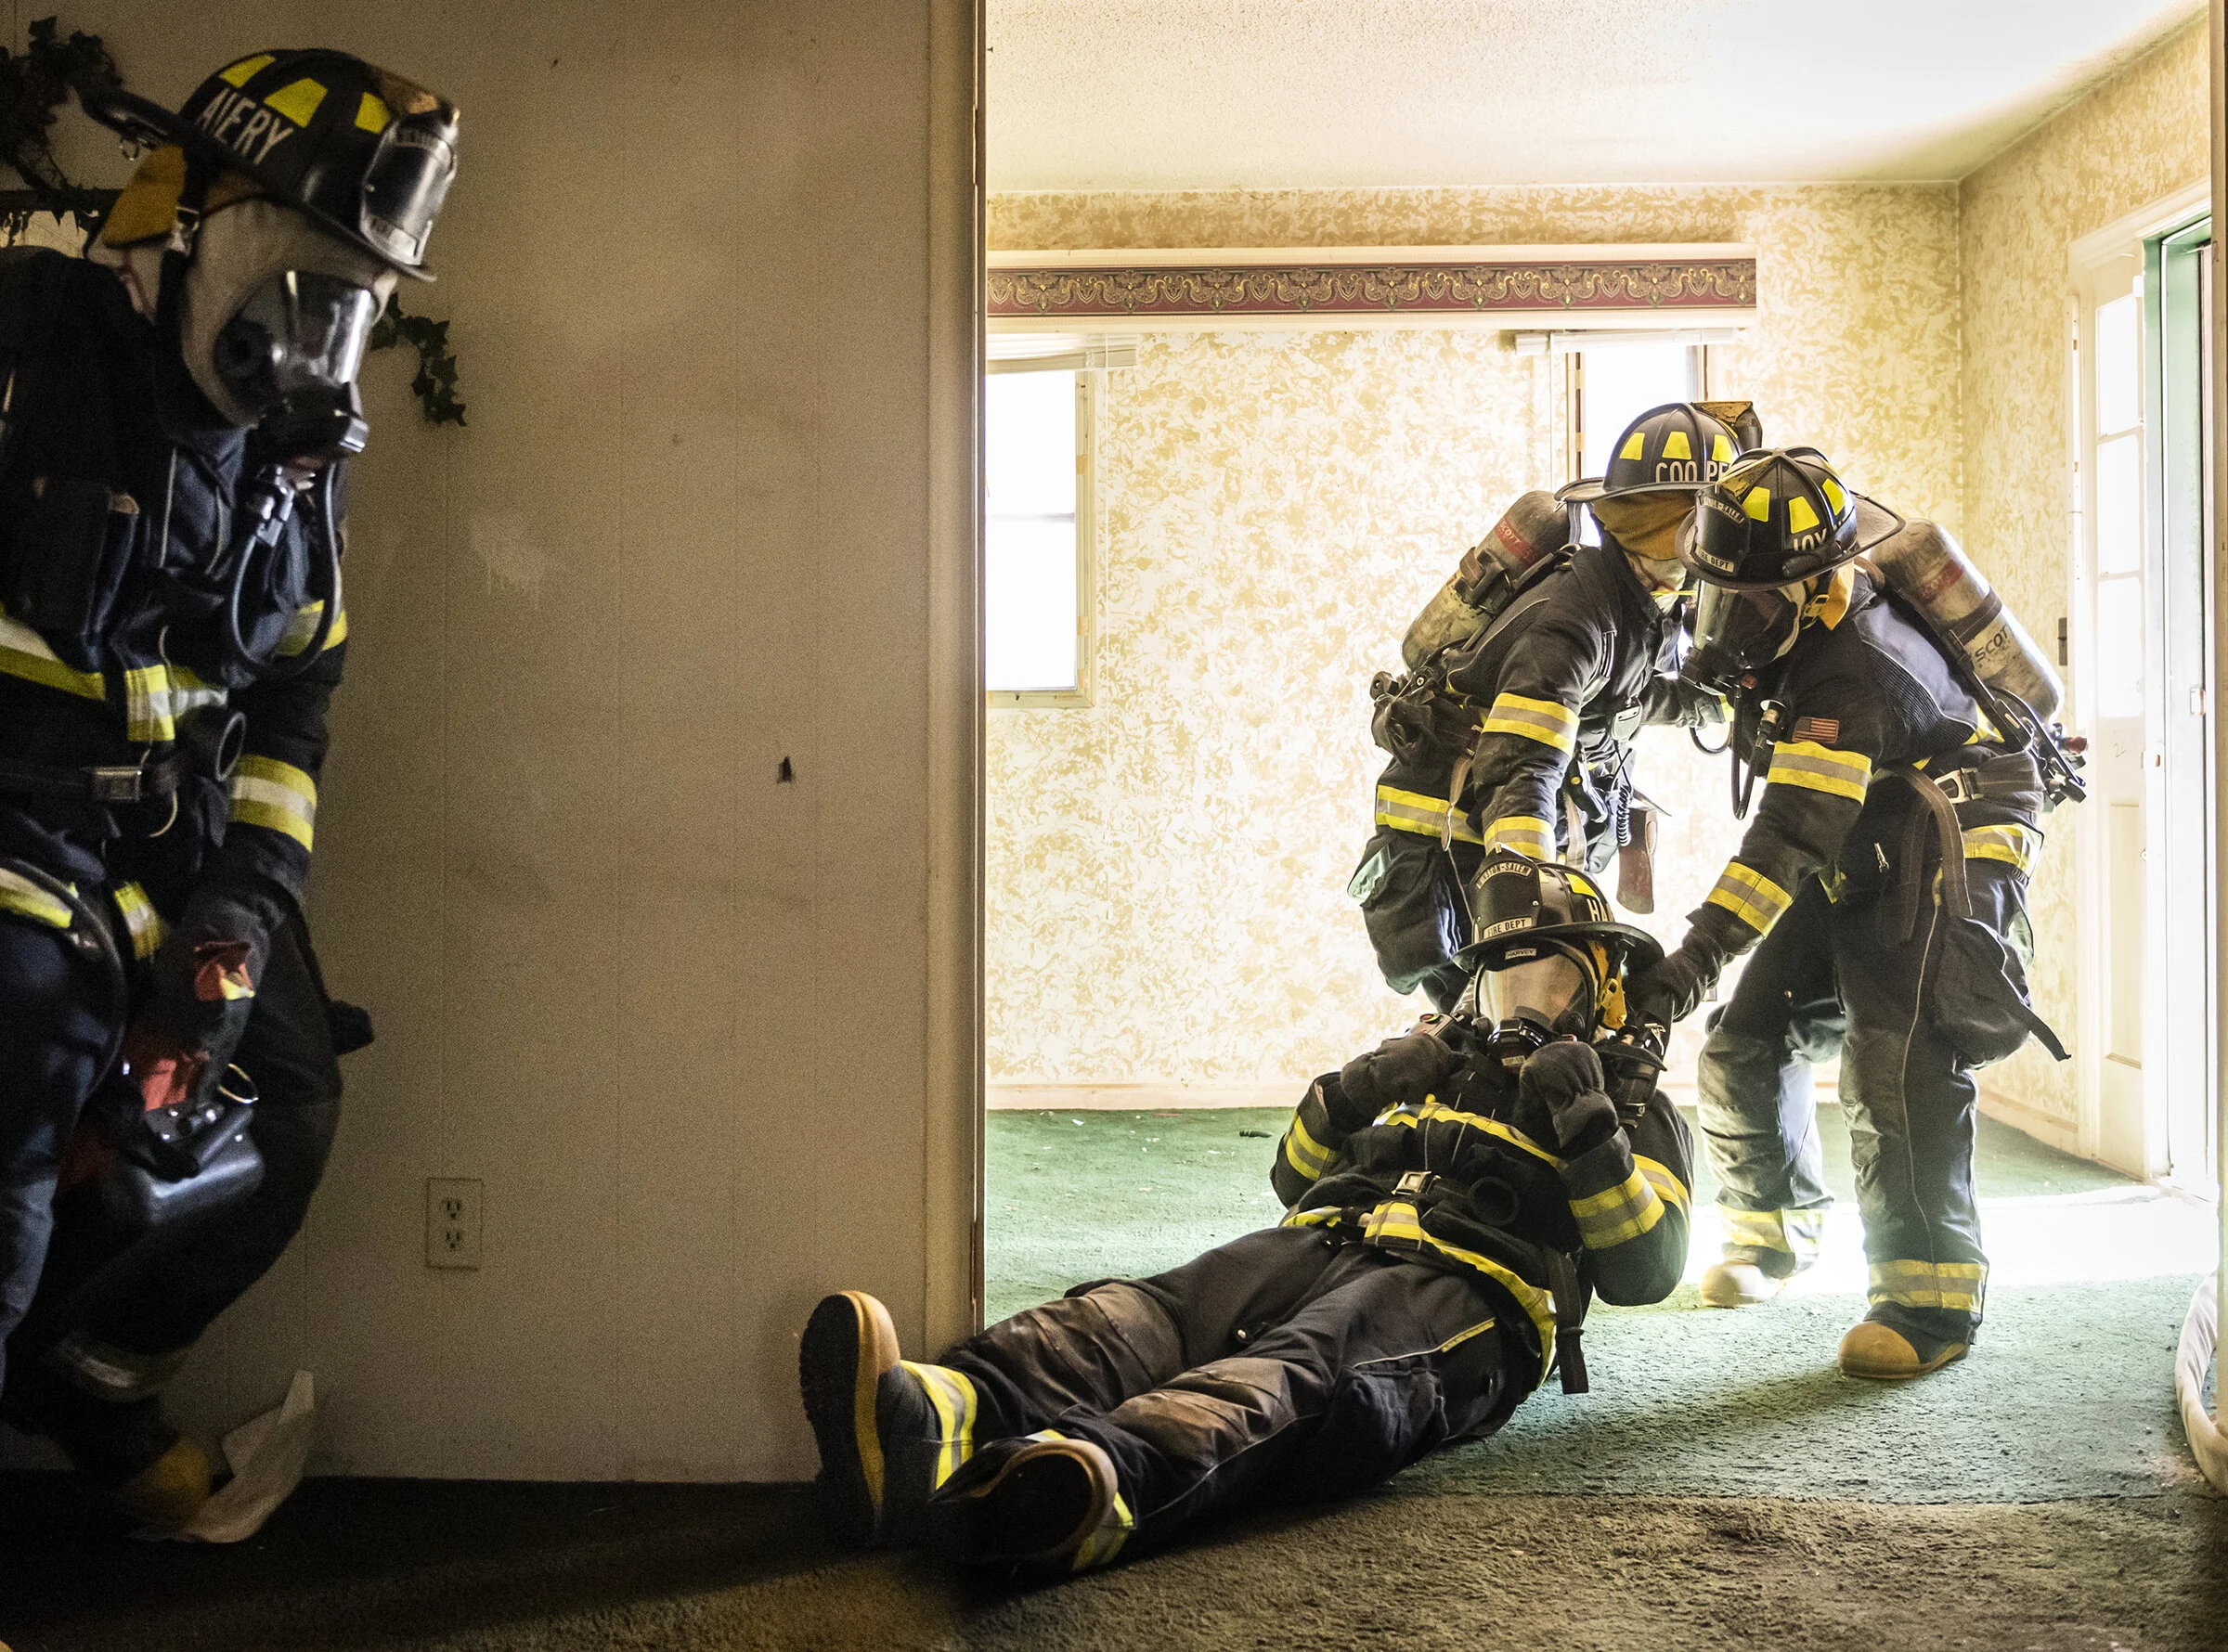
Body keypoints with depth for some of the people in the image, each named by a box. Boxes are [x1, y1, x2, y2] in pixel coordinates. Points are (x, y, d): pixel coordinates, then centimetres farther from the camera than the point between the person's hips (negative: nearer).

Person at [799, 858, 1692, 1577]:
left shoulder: (1631, 1105, 24)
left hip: (1461, 1294, -5)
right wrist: (1356, 1090, 14)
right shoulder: (1442, 1061, 37)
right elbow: (1297, 1176, 32)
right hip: (1317, 1246, 5)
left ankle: (1095, 1486, -72)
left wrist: (1586, 1127, -3)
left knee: (1298, 1376, -40)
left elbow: (1646, 1269, 6)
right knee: (1139, 1317, -28)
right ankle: (923, 1428, -58)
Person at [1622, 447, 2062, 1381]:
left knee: (1896, 1065, -24)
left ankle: (1933, 1298, -17)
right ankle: (1777, 1233, 22)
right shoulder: (1801, 628, -3)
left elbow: (1794, 834, -39)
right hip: (1857, 866, 9)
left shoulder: (1855, 674, -31)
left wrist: (1697, 956, -44)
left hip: (1947, 859, -9)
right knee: (1743, 1050, 2)